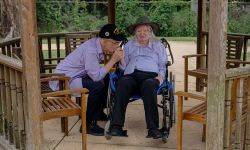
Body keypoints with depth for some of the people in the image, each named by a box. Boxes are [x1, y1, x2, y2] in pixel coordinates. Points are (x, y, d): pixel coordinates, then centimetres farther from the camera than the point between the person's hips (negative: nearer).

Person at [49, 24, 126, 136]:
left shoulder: (98, 45, 2)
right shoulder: (90, 50, -26)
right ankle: (88, 125, -11)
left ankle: (98, 112, 21)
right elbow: (96, 76, -27)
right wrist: (113, 60, -23)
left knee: (106, 80, 9)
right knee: (98, 87, -26)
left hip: (74, 76, 10)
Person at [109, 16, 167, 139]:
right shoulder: (129, 45, 30)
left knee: (148, 85, -40)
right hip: (131, 75, 1)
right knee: (123, 82, -37)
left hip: (150, 75, -1)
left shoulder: (158, 45, 28)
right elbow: (124, 66, 21)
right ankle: (116, 125, -42)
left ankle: (153, 128, -43)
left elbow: (163, 65, 19)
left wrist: (160, 76, -2)